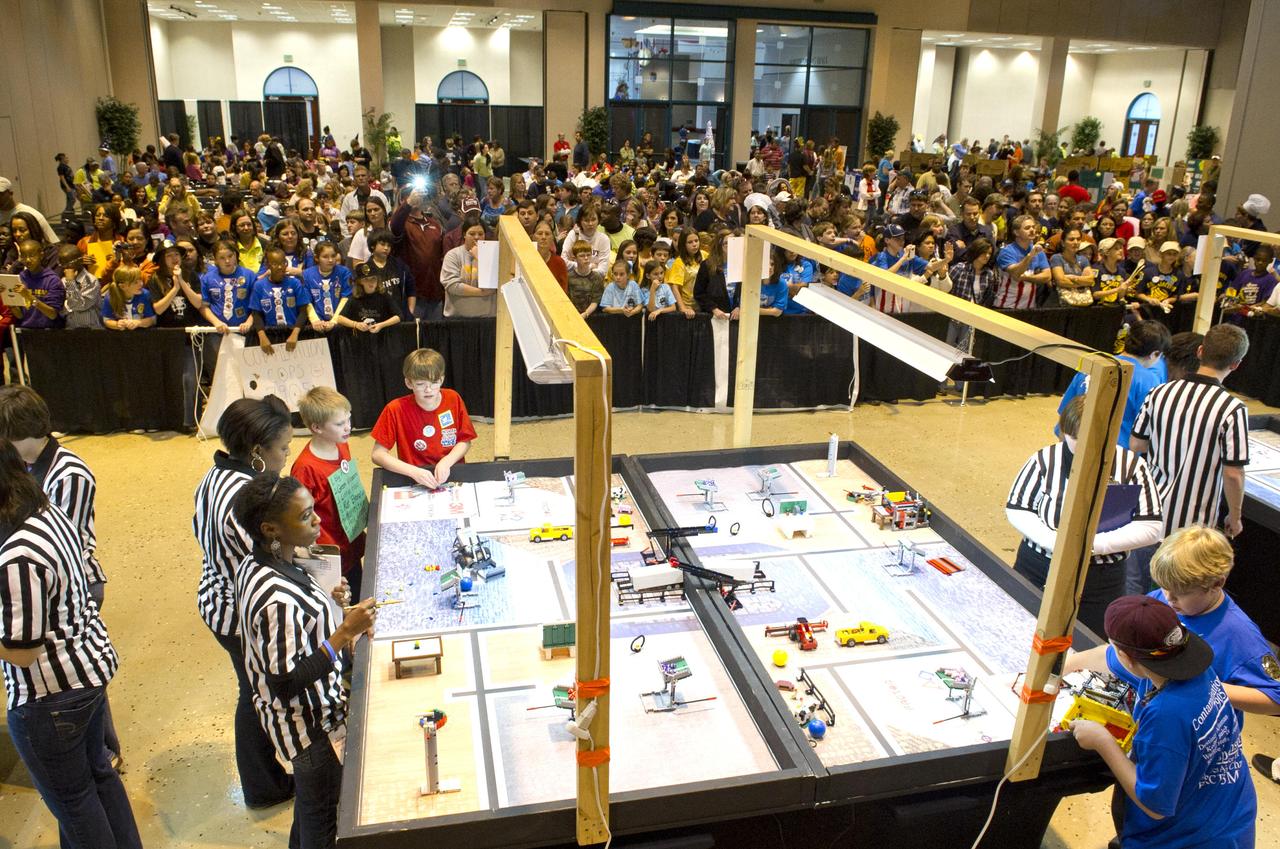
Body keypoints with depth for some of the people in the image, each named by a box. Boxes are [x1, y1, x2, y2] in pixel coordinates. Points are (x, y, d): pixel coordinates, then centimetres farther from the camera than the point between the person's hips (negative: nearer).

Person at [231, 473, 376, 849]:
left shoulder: (255, 563, -7)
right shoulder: (277, 599, -36)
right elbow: (287, 681, -31)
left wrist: (321, 600, -1)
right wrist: (345, 632, -33)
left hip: (304, 711, 9)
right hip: (309, 723, -9)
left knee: (309, 797, 31)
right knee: (323, 817, 15)